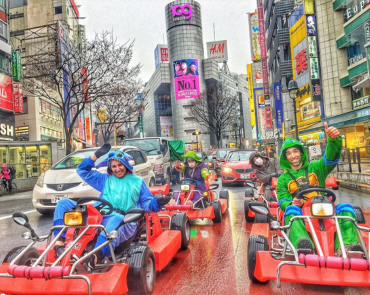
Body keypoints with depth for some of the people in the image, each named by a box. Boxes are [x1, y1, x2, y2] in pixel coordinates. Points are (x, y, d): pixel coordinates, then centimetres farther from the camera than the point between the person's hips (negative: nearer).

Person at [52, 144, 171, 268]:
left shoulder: (137, 182, 22)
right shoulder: (105, 180, 30)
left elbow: (146, 204, 15)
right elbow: (83, 170, 33)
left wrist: (157, 202, -7)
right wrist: (96, 155, 25)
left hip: (123, 221, -4)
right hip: (98, 217, 5)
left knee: (116, 220, -44)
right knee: (64, 203, -6)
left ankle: (95, 257, -62)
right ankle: (59, 243, -23)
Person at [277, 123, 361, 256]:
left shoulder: (315, 167, 21)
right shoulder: (283, 179, 20)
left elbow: (331, 157, 2)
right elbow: (283, 200, 9)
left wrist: (334, 139, -20)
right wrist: (291, 204, -17)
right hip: (300, 213, -1)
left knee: (345, 207, -25)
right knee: (291, 210, -35)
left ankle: (344, 248, -47)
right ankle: (304, 245, -62)